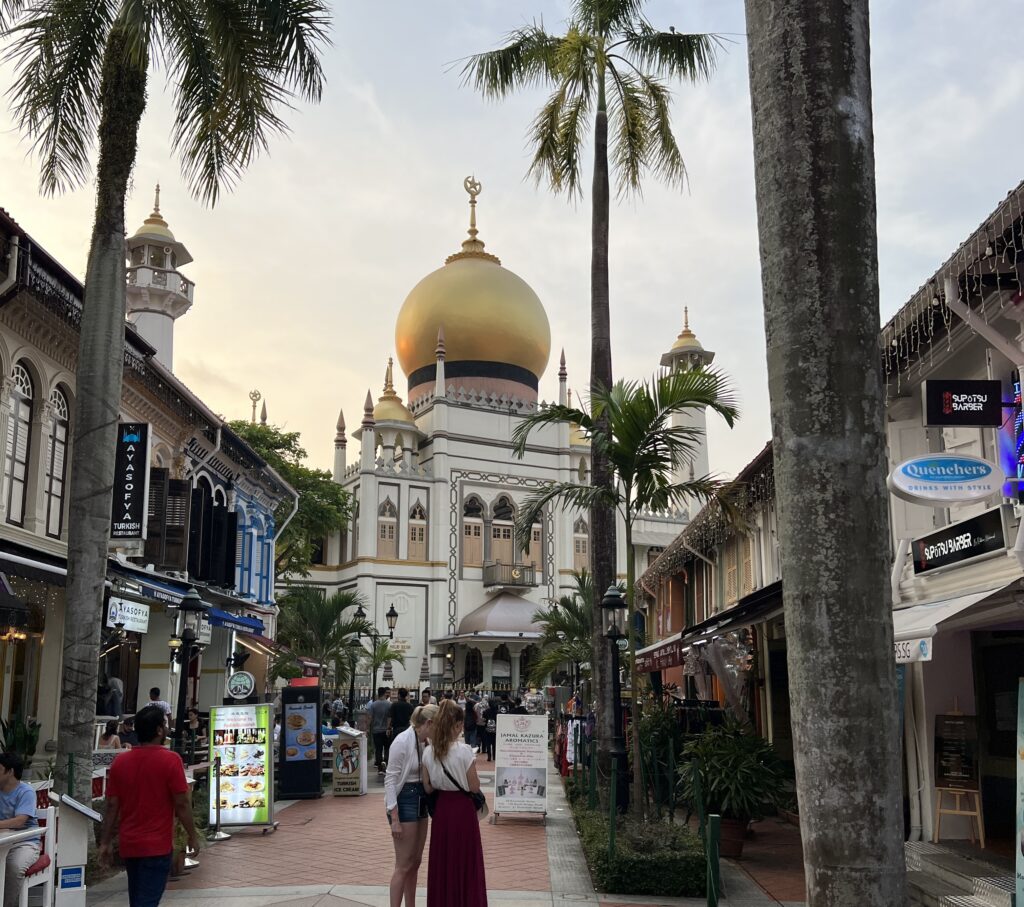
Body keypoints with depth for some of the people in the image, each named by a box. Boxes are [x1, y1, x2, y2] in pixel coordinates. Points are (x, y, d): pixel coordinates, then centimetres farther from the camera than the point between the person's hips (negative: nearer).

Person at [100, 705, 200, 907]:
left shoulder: (120, 762, 2)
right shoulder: (170, 760, -13)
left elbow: (112, 806, 3)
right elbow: (182, 803, -11)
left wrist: (105, 843, 9)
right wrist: (192, 836, -1)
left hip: (129, 845, 6)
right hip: (157, 845, -6)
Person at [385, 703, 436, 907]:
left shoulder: (425, 742, 5)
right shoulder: (402, 742, -18)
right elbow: (390, 780, -17)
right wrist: (394, 818, -19)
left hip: (421, 800, 8)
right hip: (404, 800, -8)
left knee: (415, 863, 14)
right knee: (404, 866, -3)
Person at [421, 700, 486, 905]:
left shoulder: (429, 752, -4)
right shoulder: (464, 751, -18)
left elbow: (428, 787, 4)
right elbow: (474, 787, -12)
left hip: (441, 809, 5)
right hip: (463, 810, -5)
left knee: (442, 863, 16)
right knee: (464, 863, 7)